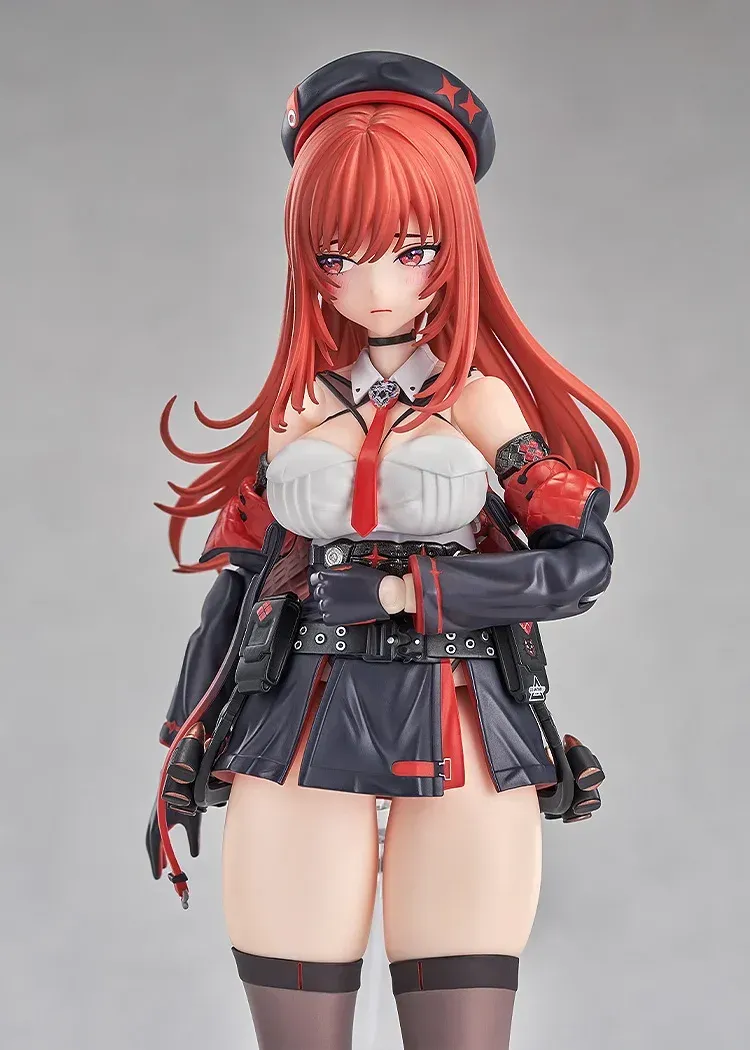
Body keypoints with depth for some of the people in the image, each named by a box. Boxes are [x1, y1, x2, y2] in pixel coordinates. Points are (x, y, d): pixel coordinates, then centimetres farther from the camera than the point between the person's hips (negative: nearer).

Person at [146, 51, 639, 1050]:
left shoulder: (481, 397, 1)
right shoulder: (301, 405, 8)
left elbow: (582, 561, -6)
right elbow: (247, 576, 13)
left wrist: (401, 591, -13)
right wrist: (186, 754, 12)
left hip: (460, 744, -2)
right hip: (302, 741, 2)